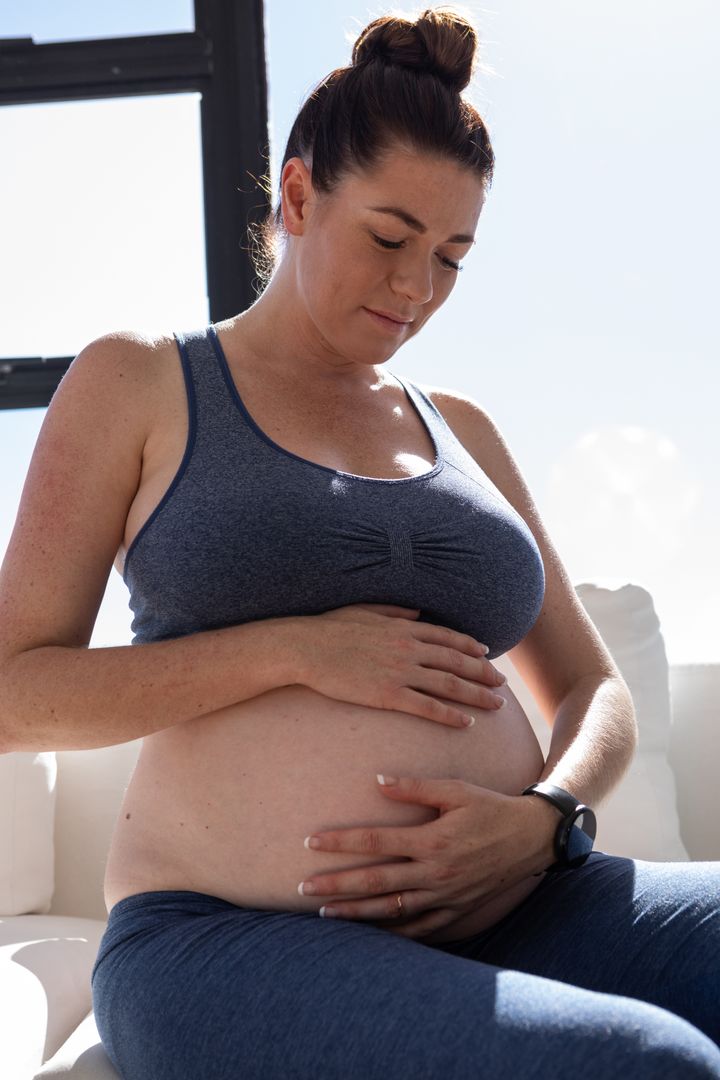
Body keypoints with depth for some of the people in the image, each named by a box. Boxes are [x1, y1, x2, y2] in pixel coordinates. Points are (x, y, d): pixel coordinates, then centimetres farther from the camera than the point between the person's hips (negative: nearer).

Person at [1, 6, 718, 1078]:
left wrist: (545, 820, -5)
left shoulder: (459, 426, 19)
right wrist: (293, 648, -12)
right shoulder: (136, 382, 7)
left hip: (511, 915, 5)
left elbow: (596, 692, 18)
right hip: (233, 945, -5)